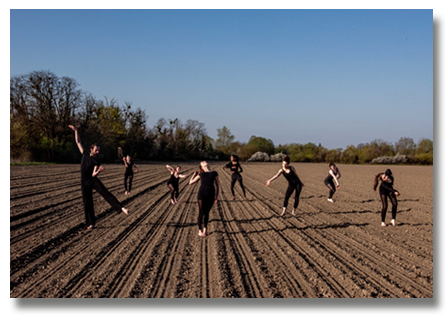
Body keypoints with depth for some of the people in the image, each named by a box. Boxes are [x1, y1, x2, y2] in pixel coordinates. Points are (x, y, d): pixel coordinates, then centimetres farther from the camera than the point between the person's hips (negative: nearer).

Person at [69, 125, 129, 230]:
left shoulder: (96, 162, -4)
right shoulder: (85, 154, 5)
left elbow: (94, 174, -14)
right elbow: (78, 142, 11)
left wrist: (99, 171, -35)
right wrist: (76, 131, 7)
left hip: (93, 180, -2)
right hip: (84, 182, 2)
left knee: (105, 193, -23)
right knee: (87, 202, 1)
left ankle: (121, 208, -34)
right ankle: (90, 223, 8)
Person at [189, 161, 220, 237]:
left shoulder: (214, 174, 13)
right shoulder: (201, 174, 14)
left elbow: (217, 186, 13)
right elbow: (191, 182, 18)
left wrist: (216, 197, 7)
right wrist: (195, 173, 26)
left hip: (211, 194, 1)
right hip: (202, 194, -1)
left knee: (207, 212, 8)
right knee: (201, 212, 1)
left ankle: (205, 229, 22)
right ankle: (200, 231, 8)